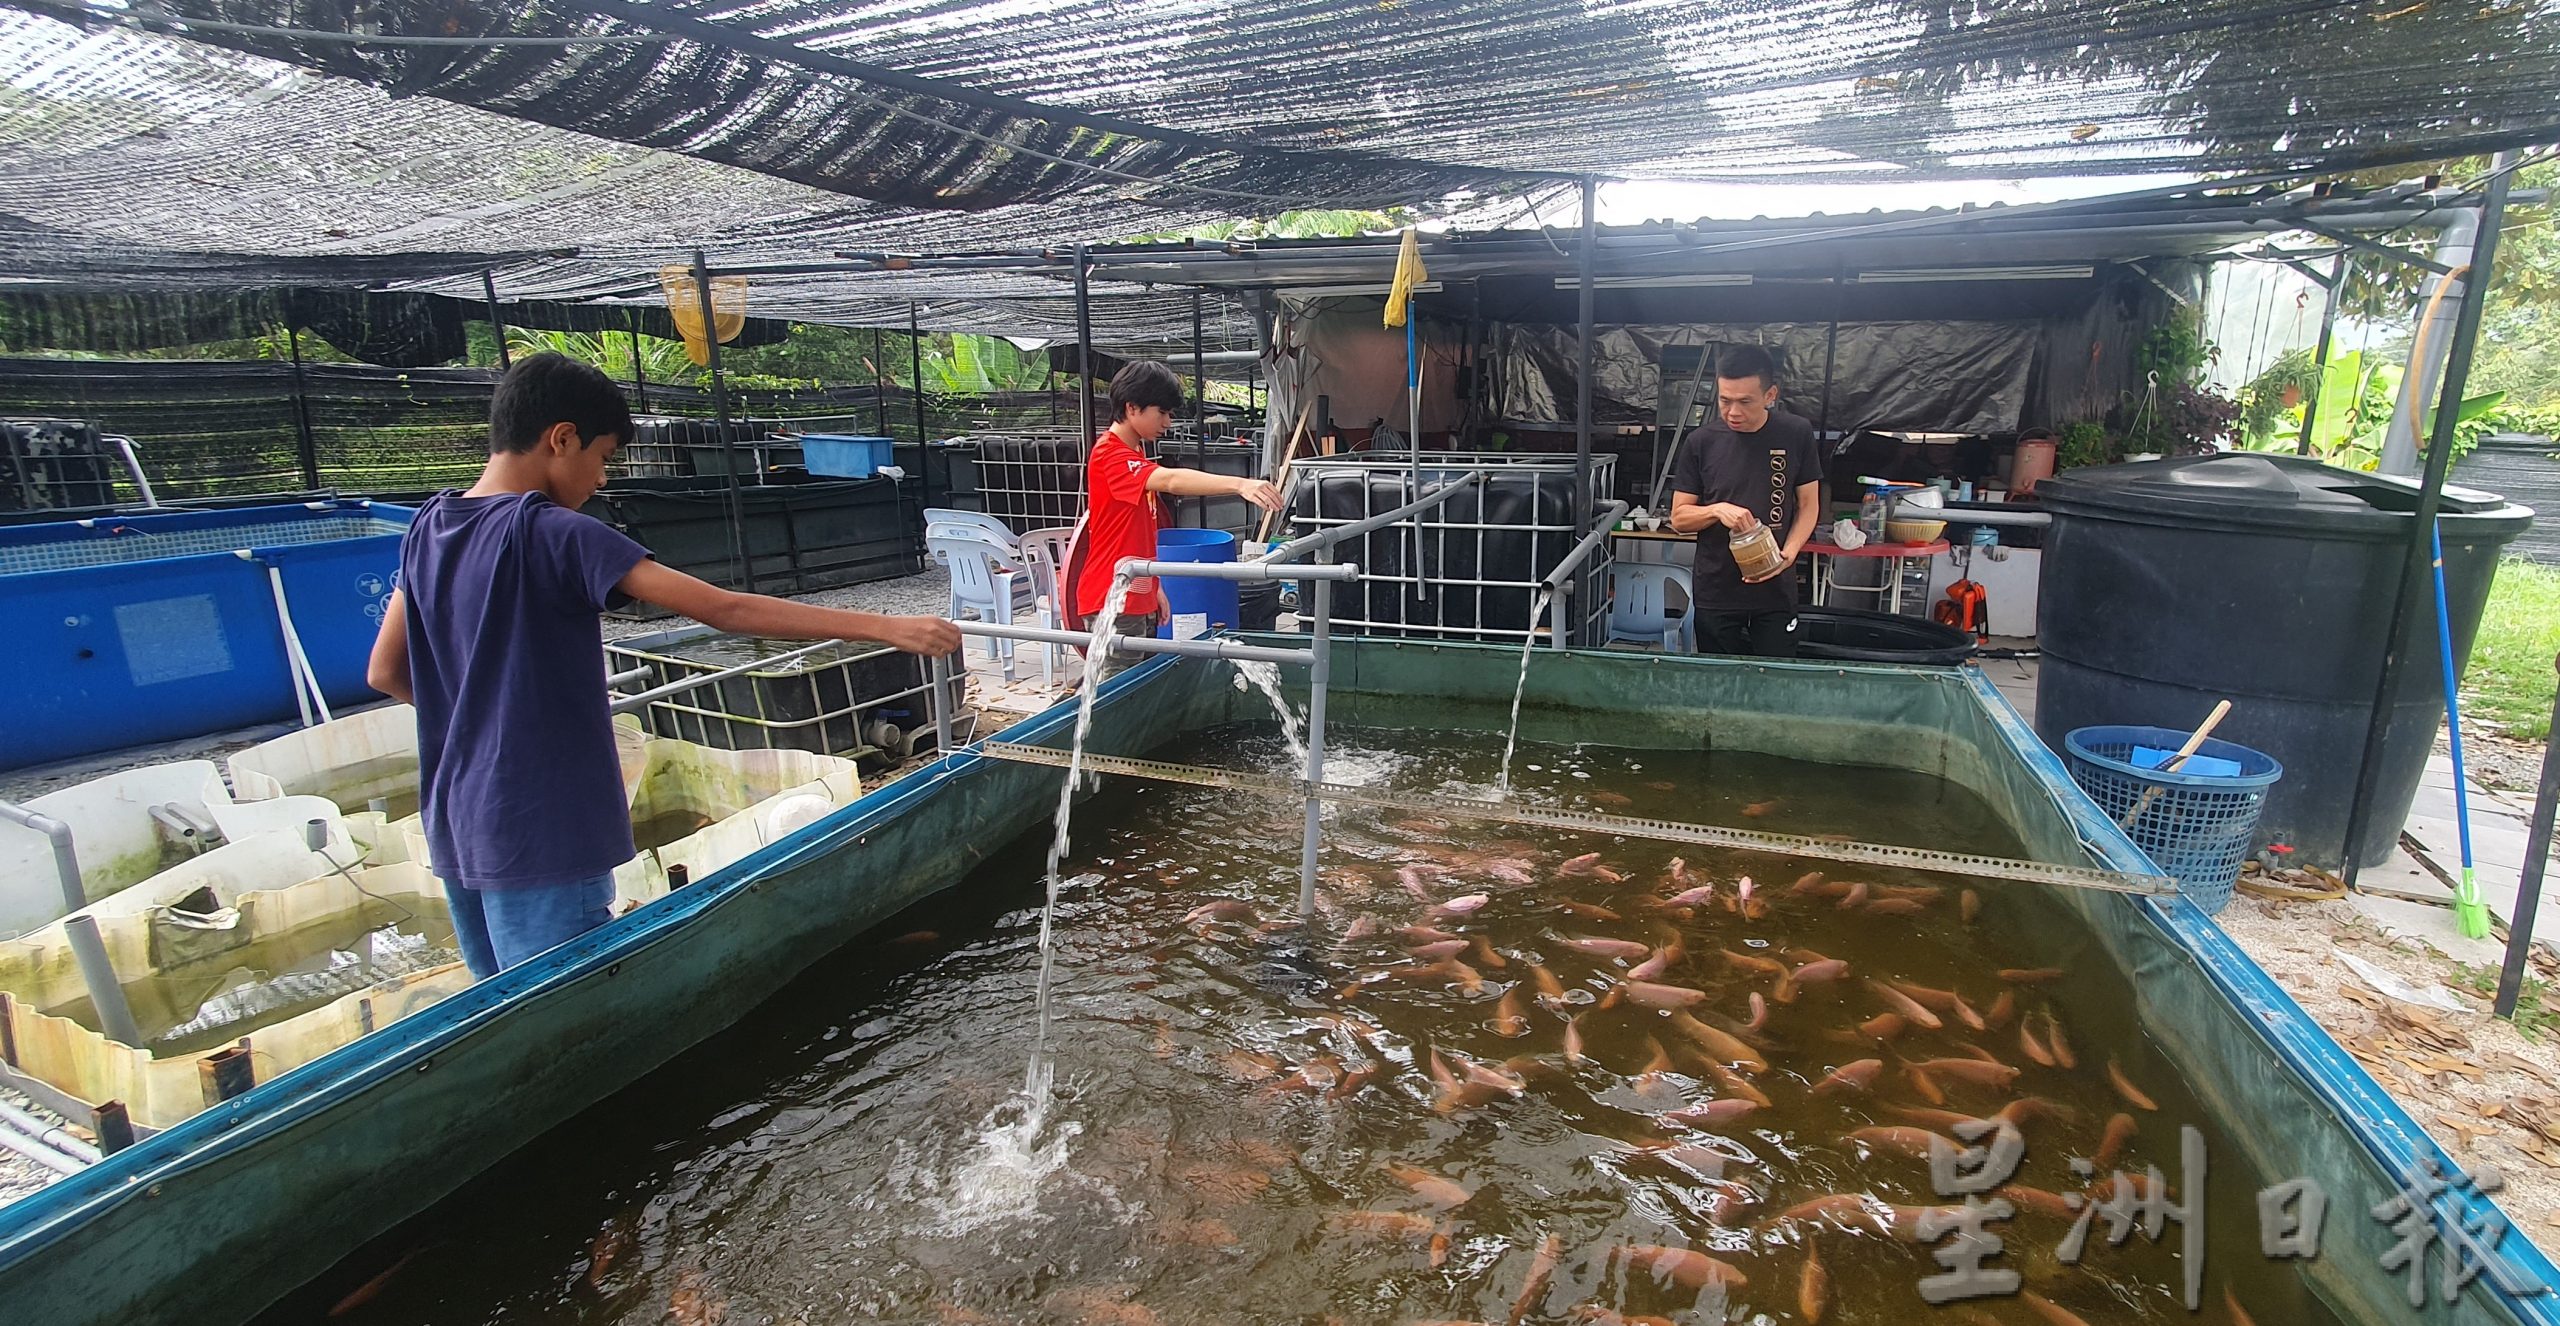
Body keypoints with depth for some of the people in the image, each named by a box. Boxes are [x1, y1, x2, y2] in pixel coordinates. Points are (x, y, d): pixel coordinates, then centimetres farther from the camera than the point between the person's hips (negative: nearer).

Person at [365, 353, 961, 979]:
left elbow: (385, 673, 14)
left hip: (456, 830, 9)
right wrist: (885, 627, -24)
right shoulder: (555, 534, -18)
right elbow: (726, 609, -24)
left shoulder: (427, 530, 6)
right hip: (541, 838, -9)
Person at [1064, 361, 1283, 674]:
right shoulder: (1110, 455, -17)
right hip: (1113, 604, -10)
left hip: (1138, 600, 10)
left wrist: (1153, 588, 21)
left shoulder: (1134, 453, 15)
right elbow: (1170, 480, -35)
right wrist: (1239, 484, -46)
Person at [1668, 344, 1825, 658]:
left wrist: (1789, 552, -12)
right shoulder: (1701, 442, -4)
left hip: (1776, 591, 0)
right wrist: (1717, 510, -19)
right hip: (1714, 593, 0)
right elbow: (1679, 518, 1)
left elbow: (1808, 505, 5)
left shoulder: (1796, 435, -3)